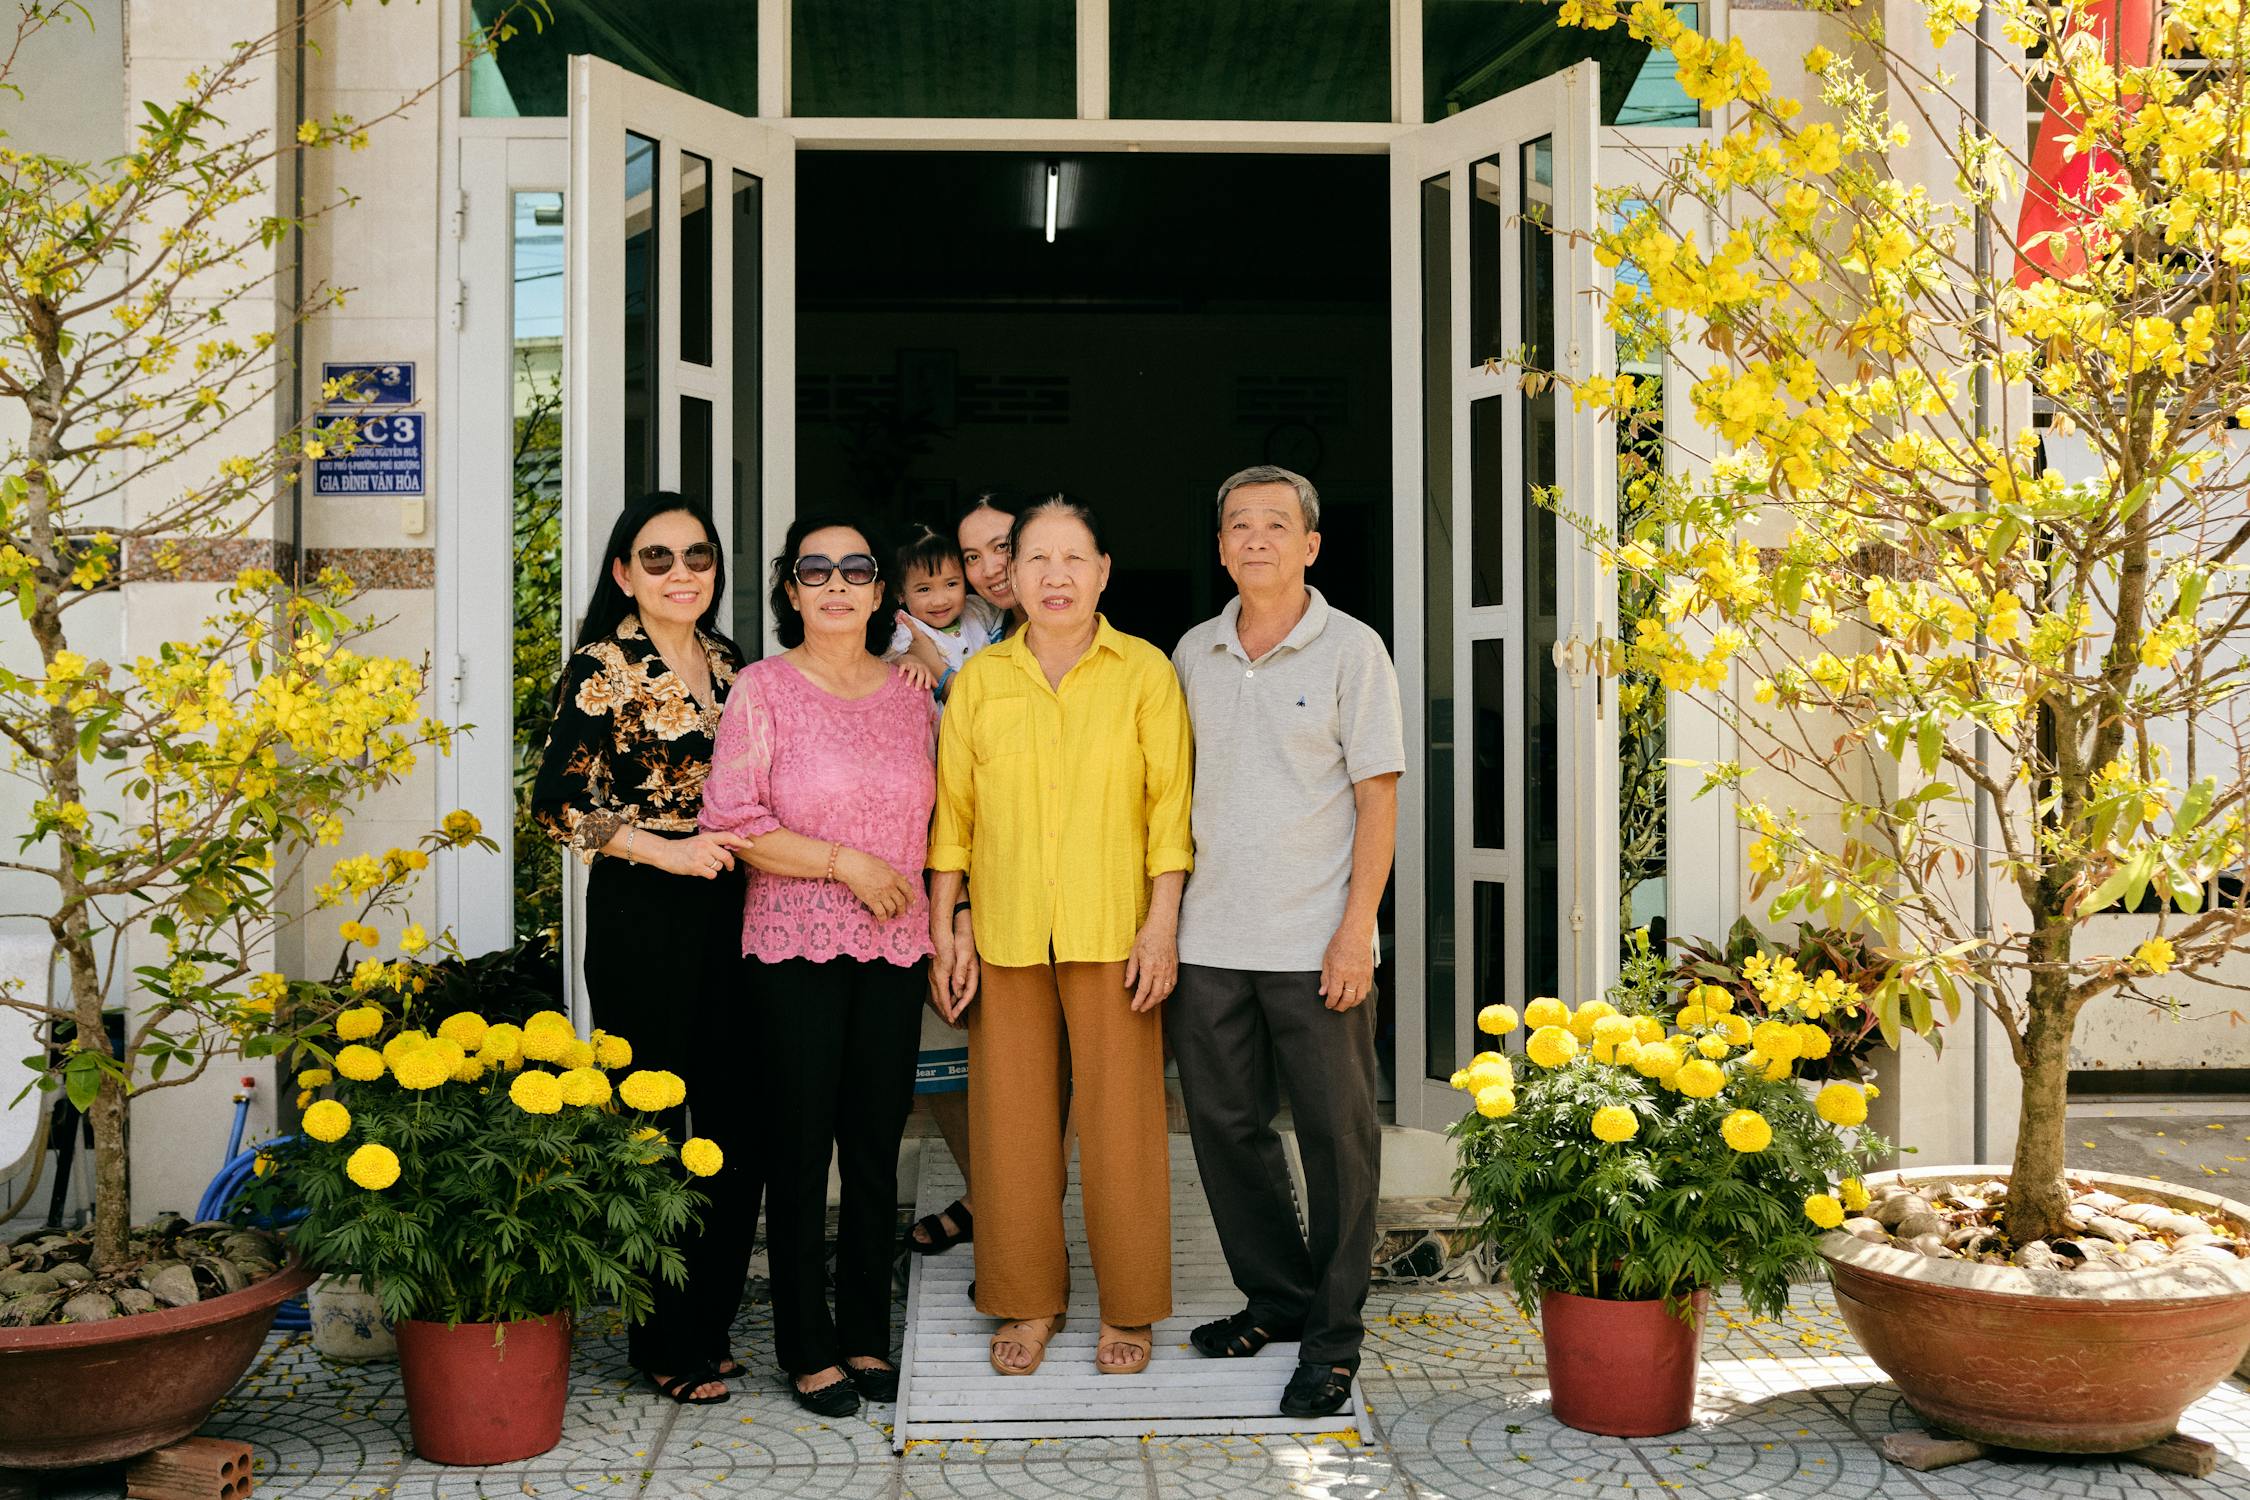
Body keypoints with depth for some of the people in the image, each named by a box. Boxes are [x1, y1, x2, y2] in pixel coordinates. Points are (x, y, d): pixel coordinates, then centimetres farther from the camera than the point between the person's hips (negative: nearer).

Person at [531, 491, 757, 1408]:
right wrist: (667, 850, -17)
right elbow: (558, 801, -12)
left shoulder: (730, 663, 13)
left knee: (740, 1125, 7)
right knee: (650, 1126, 1)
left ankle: (712, 1325, 22)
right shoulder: (605, 667, -6)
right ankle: (664, 1344, 14)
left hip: (730, 910, 6)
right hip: (642, 918, -6)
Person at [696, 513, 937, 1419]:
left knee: (877, 1142, 9)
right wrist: (846, 863, -13)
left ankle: (867, 1336, 21)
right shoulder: (763, 689, -3)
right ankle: (808, 1348, 13)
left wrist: (936, 912, 13)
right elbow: (730, 822, -11)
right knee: (801, 1145, 2)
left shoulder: (910, 694, 10)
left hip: (893, 946, 4)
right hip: (795, 947, -4)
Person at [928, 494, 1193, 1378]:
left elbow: (1170, 806, -1)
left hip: (1112, 932, -2)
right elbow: (952, 811, 8)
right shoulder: (980, 679, 8)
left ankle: (1127, 1307, 16)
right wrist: (941, 935, 3)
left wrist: (1162, 925, -7)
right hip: (1005, 933, 2)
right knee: (1011, 1116, 6)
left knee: (1120, 1117, 2)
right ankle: (1028, 1301, 20)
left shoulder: (1144, 672, 2)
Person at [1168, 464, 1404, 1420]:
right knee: (1225, 1125, 10)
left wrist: (1356, 929, -12)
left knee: (1336, 1135, 2)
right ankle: (1276, 1297, 27)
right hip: (1209, 939, 4)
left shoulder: (1351, 650, -2)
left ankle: (1331, 1338, 13)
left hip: (1316, 943, -4)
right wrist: (1162, 915, 9)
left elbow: (1378, 797, -4)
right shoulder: (1193, 654, 10)